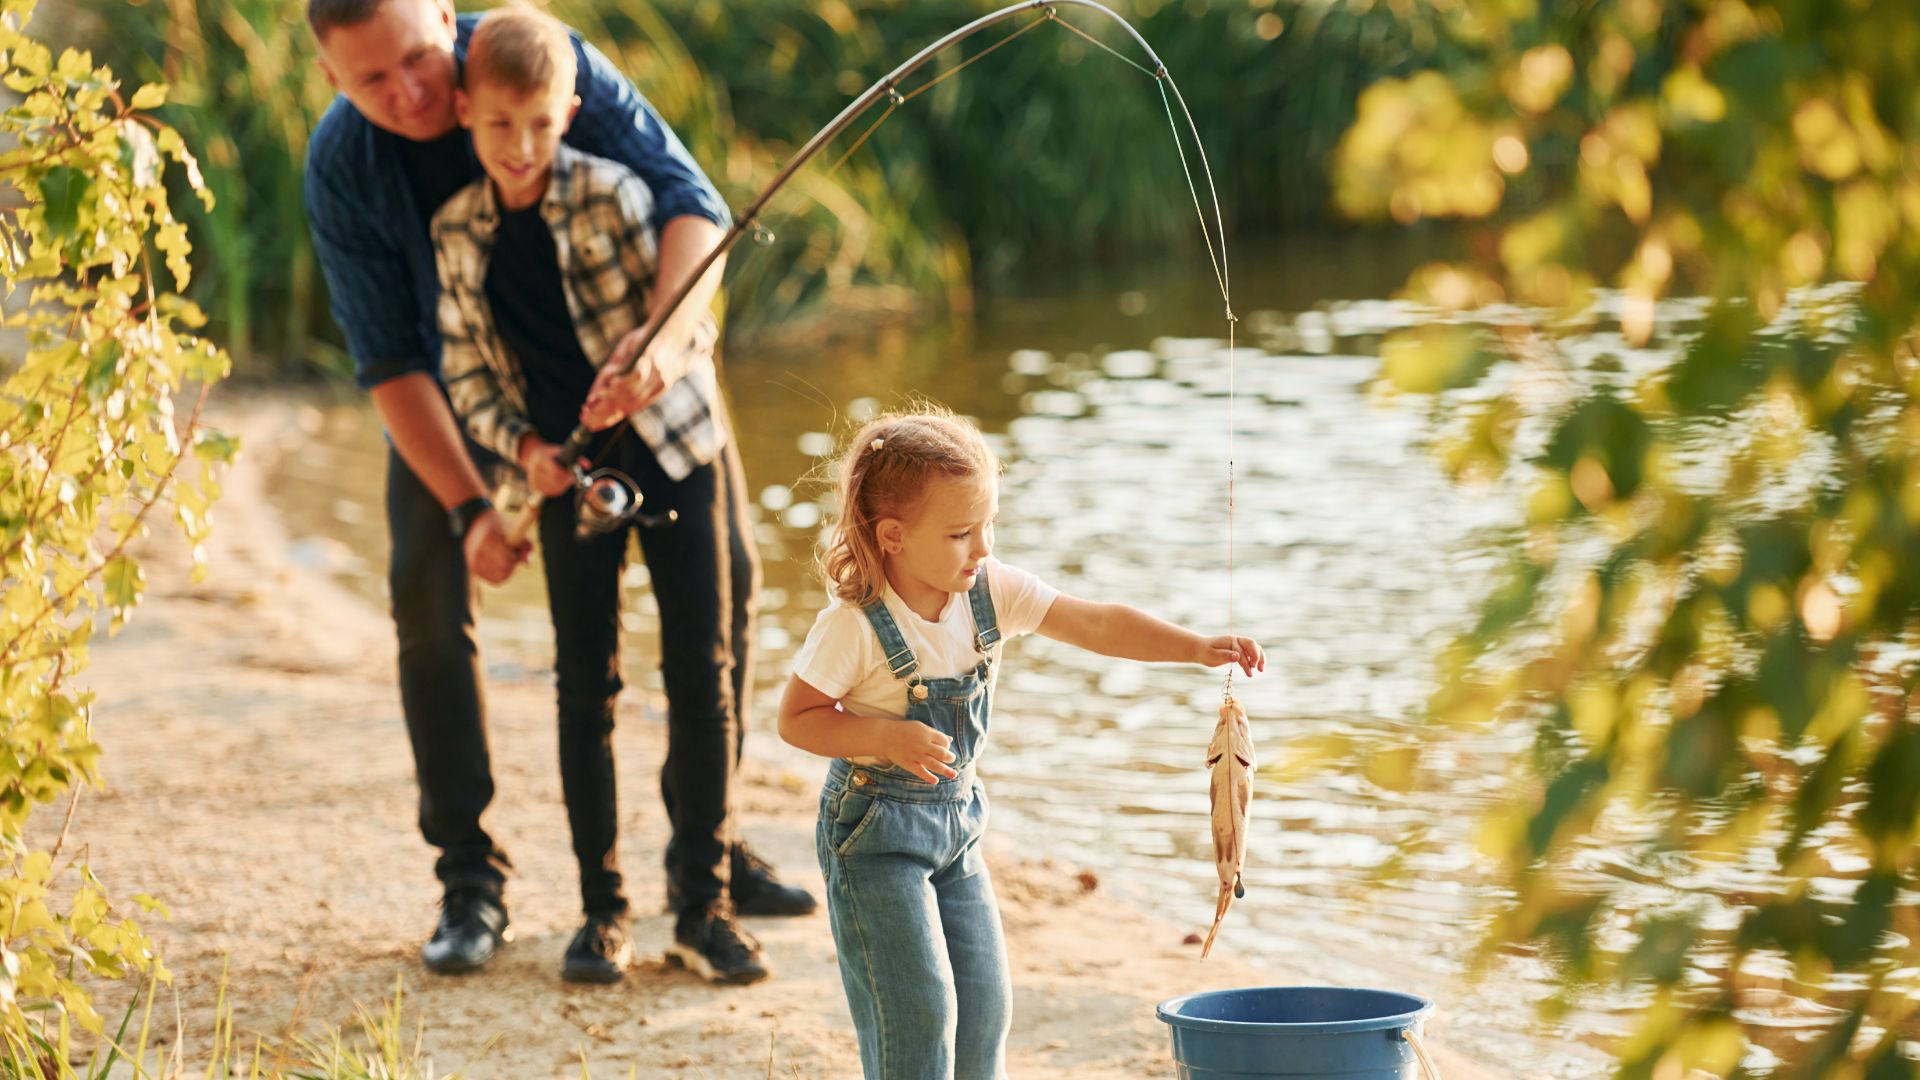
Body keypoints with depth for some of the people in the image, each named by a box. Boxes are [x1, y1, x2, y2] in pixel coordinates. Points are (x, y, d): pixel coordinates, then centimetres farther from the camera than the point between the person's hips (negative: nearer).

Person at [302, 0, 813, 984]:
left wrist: (666, 328, -56)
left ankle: (704, 852, 9)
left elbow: (690, 202, -36)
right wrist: (469, 508, -32)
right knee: (427, 590, -16)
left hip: (620, 355, 1)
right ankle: (469, 882, -6)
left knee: (721, 569, -4)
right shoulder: (339, 166, -26)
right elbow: (388, 359, -23)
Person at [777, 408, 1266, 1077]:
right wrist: (888, 737, -28)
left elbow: (1098, 625, -10)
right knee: (917, 1008, -8)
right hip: (874, 832, -6)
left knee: (984, 998, 7)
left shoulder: (993, 591, -7)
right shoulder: (854, 626, -21)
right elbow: (796, 719, -14)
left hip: (957, 820, 6)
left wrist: (1198, 647, -22)